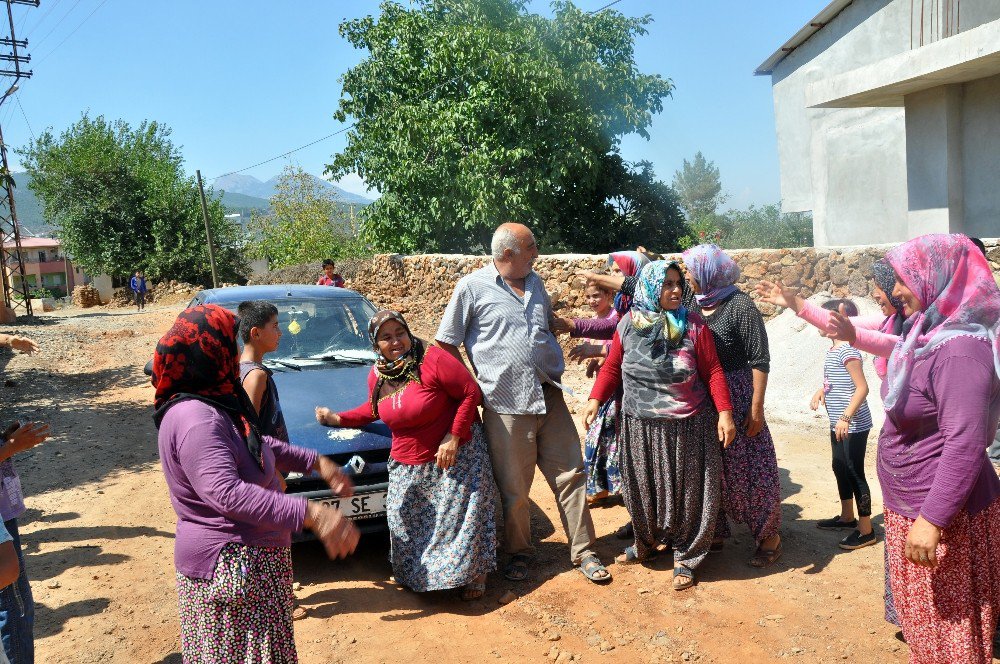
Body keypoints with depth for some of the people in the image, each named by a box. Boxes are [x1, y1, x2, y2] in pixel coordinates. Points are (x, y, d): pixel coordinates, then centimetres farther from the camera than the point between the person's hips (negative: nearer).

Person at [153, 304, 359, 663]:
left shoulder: (216, 403, 7)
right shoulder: (196, 419, -26)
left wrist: (317, 462, 19)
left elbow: (260, 444, 22)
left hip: (248, 559, 10)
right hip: (228, 568, -10)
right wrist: (310, 513, -40)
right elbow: (228, 494, -37)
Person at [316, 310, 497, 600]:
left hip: (454, 453, -5)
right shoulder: (377, 375, 1)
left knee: (462, 516, -2)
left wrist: (454, 437, -20)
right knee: (406, 522, 6)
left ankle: (473, 576, 17)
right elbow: (374, 409, 21)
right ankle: (418, 575, 28)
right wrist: (339, 418, 12)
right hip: (407, 464, 6)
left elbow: (471, 392, -18)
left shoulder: (432, 360, -20)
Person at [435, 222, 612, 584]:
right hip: (505, 405, -5)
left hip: (549, 398, 5)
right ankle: (519, 551, 29)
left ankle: (583, 550, 21)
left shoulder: (535, 282, 12)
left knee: (570, 475, 7)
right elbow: (445, 344, -3)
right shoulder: (472, 287, -6)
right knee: (513, 489, 8)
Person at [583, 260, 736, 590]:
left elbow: (713, 372, -5)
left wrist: (725, 412, -13)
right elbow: (611, 368, 4)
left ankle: (685, 556, 25)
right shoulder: (628, 325, -2)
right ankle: (645, 543, 39)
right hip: (639, 427, 2)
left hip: (687, 428, -2)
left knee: (686, 492, 7)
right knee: (642, 489, 15)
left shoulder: (693, 325, -7)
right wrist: (596, 398, -9)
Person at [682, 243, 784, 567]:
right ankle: (714, 533, 27)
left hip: (737, 395, -6)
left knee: (749, 468, 2)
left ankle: (769, 536, 19)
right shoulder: (696, 303, 4)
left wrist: (756, 407, -16)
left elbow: (760, 360, -15)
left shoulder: (740, 306, -15)